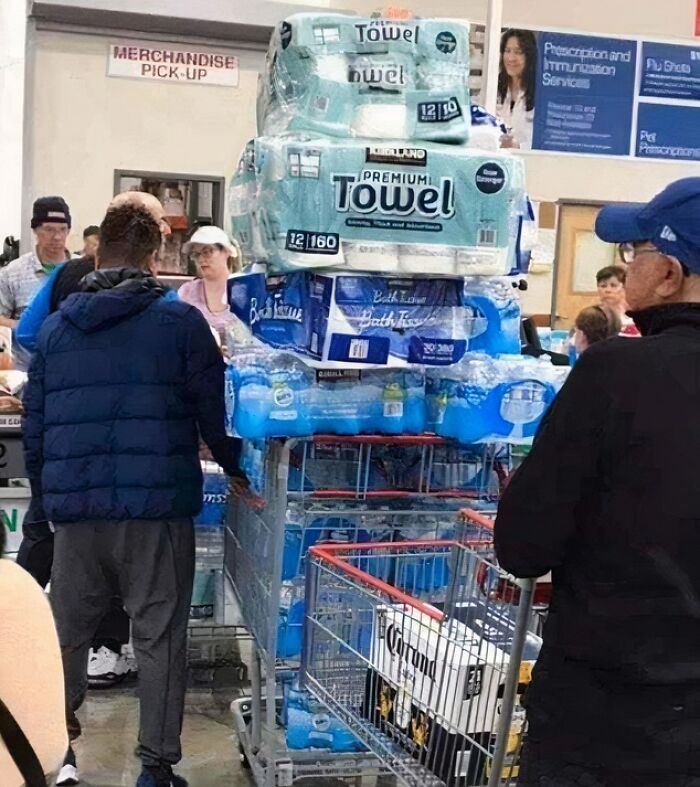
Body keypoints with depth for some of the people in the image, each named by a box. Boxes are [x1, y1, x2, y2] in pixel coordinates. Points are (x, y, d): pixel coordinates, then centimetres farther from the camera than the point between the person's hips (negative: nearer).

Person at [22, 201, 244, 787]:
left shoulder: (54, 328, 9)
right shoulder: (181, 322, -4)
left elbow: (33, 429, 13)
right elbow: (216, 412, -1)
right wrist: (239, 469, 16)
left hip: (75, 510, 4)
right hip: (156, 507, -3)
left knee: (66, 631, 18)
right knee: (159, 637, 6)